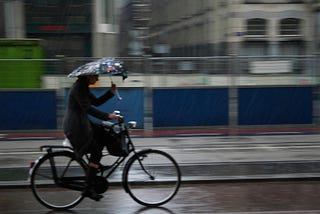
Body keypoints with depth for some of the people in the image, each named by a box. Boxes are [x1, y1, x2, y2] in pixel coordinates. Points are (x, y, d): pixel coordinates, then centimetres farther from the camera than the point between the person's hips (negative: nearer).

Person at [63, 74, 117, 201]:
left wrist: (111, 92, 4)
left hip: (81, 124, 10)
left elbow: (96, 102, 15)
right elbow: (87, 108, -23)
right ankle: (89, 189, -7)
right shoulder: (78, 88, -16)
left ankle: (94, 164, 16)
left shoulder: (83, 87, 15)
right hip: (75, 127, -10)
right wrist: (107, 116, -23)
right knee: (96, 152, -8)